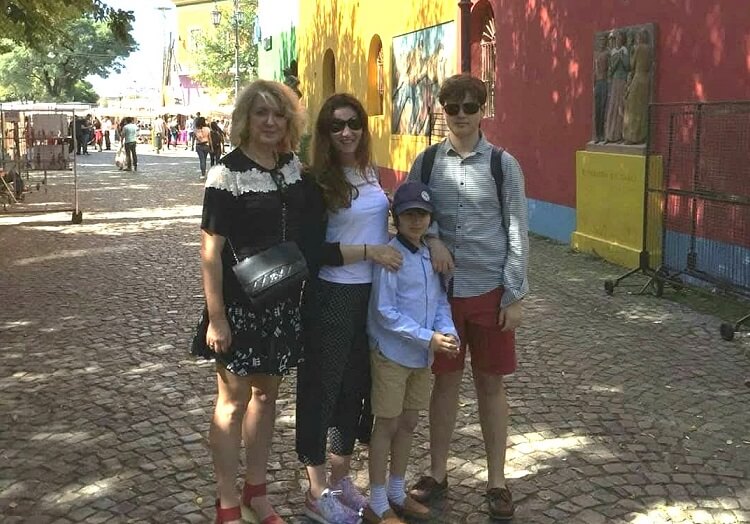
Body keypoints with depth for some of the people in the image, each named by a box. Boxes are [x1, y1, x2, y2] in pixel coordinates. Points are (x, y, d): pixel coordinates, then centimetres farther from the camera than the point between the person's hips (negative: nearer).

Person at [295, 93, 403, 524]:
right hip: (332, 297, -7)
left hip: (374, 294, 7)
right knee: (321, 388, 5)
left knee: (357, 384, 17)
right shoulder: (318, 181, -13)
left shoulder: (372, 172, 6)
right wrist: (368, 252, -19)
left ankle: (341, 477, 34)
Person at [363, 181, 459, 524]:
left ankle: (397, 494, 33)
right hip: (392, 353, -7)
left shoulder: (431, 255, 6)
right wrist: (428, 338, -21)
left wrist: (448, 332, -11)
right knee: (387, 425, 3)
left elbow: (440, 300, 9)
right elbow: (385, 311, -20)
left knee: (409, 423, 16)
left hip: (422, 354, 7)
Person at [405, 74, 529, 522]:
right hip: (441, 288, 2)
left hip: (490, 290, -2)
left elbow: (517, 233, -4)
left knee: (490, 384, 8)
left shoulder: (503, 164, -4)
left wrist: (515, 296, -7)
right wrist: (432, 238, -12)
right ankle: (438, 473, 27)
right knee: (445, 380, 12)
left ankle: (497, 481, 22)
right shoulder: (426, 162, 2)